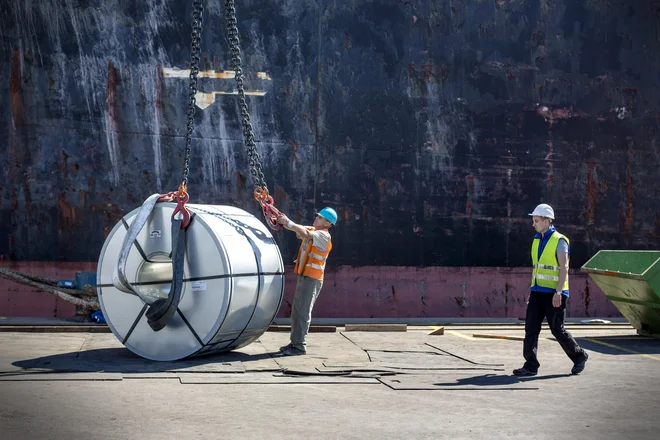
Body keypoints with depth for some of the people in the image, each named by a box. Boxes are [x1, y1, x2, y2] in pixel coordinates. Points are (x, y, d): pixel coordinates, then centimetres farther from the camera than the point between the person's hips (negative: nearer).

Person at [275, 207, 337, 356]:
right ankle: (295, 343, 16)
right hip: (303, 276, 9)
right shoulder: (312, 230, 14)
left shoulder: (324, 236, -11)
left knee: (303, 312, -10)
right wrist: (282, 218, -12)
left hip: (312, 279, -9)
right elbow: (295, 228, 5)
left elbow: (305, 234, -27)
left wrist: (288, 222, -24)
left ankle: (300, 346, -8)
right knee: (296, 311, 11)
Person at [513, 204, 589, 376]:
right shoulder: (536, 240, 14)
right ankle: (531, 365, 0)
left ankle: (579, 356, 18)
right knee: (531, 328, -2)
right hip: (538, 292, 7)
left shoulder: (559, 241, -8)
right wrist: (531, 291, 18)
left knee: (557, 329, -1)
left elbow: (564, 268, -14)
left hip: (553, 293, -7)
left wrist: (558, 292, -21)